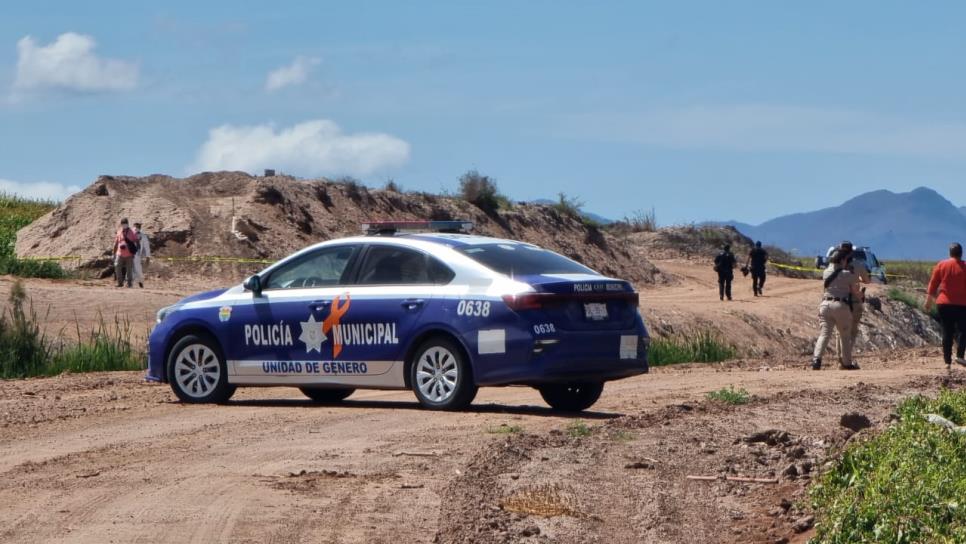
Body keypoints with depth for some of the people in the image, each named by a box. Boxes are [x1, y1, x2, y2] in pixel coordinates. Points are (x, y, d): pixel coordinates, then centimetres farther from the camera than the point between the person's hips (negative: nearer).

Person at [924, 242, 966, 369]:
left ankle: (947, 361, 3)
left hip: (944, 303, 2)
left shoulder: (941, 265, 2)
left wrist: (929, 300, 11)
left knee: (947, 333, 6)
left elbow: (933, 284, 4)